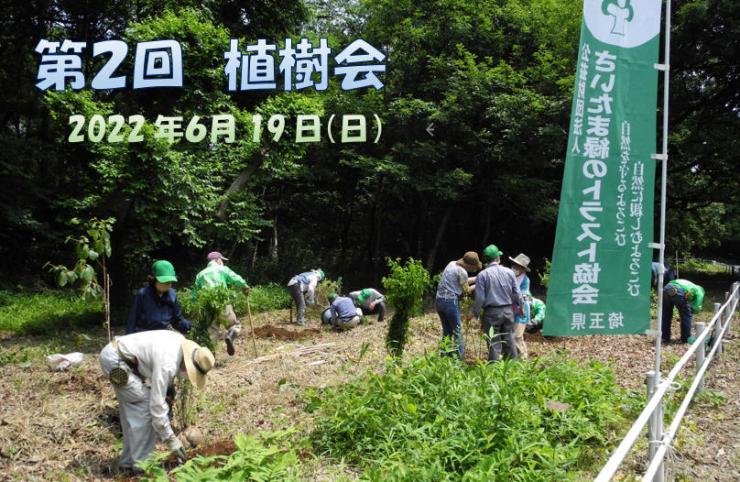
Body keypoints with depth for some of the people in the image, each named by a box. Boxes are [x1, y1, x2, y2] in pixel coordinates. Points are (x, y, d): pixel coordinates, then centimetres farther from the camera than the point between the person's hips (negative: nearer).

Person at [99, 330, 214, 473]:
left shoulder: (181, 342, -2)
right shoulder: (167, 364, -28)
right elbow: (157, 403, -25)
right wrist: (170, 439, -19)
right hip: (114, 360, -10)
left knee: (132, 410, 14)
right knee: (145, 406, -11)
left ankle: (128, 461, 21)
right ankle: (141, 463, -4)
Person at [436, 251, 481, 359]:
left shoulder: (452, 264, 12)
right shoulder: (462, 272, -12)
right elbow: (465, 290, 0)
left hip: (438, 300, 8)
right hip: (450, 301, -8)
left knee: (447, 331, 15)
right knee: (458, 331, 0)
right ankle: (459, 359, -3)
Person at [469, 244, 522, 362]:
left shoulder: (482, 275, -7)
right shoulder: (509, 272, 2)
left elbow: (480, 298, -10)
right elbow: (517, 294, 6)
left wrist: (474, 312, 4)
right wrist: (520, 305, 24)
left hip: (491, 312, -3)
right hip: (508, 311, 3)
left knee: (494, 344, 2)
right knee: (509, 340, 13)